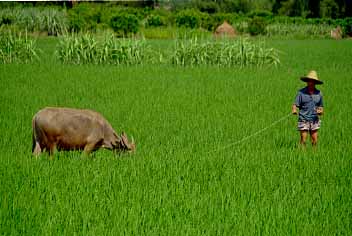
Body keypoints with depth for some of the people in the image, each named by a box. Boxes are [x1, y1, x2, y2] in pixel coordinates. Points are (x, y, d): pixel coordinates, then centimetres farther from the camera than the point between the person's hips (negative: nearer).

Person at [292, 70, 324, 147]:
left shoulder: (319, 93, 6)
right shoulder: (301, 92, -4)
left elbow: (321, 107, 15)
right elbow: (295, 104, -6)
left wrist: (321, 111, -8)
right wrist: (294, 110, -28)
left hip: (314, 121, 3)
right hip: (304, 120, -3)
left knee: (315, 141, 4)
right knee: (303, 141, -6)